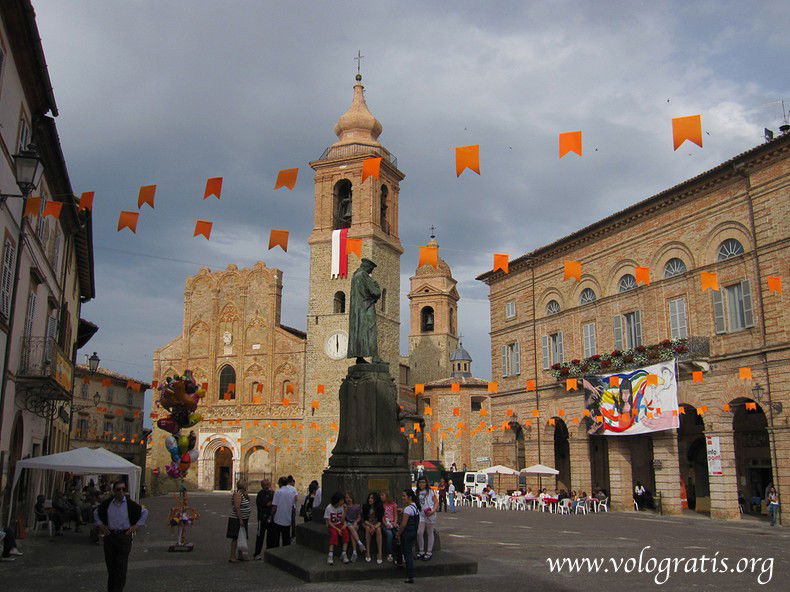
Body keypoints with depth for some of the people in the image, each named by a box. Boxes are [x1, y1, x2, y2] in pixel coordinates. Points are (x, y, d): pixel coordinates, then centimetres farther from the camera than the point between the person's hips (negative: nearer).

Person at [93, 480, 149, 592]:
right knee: (110, 565, 11)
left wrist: (136, 526, 2)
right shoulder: (107, 503, 2)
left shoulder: (130, 504, -4)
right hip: (109, 536, 3)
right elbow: (96, 513, 21)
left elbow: (145, 512, 7)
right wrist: (100, 524, 10)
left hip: (124, 536, -2)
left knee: (121, 567, -7)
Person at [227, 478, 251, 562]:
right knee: (235, 538, -4)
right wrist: (240, 520, -24)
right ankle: (232, 557, 0)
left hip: (243, 520, 10)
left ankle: (240, 555, 23)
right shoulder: (237, 494, -17)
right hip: (237, 520, -9)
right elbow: (237, 507, -23)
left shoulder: (243, 493, 12)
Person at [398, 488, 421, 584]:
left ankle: (410, 577, 1)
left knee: (407, 554, -2)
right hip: (414, 533, 9)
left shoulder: (408, 509, -20)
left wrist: (399, 534, -9)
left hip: (407, 533, -9)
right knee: (410, 553, 20)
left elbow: (403, 524, -21)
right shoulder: (416, 506, 8)